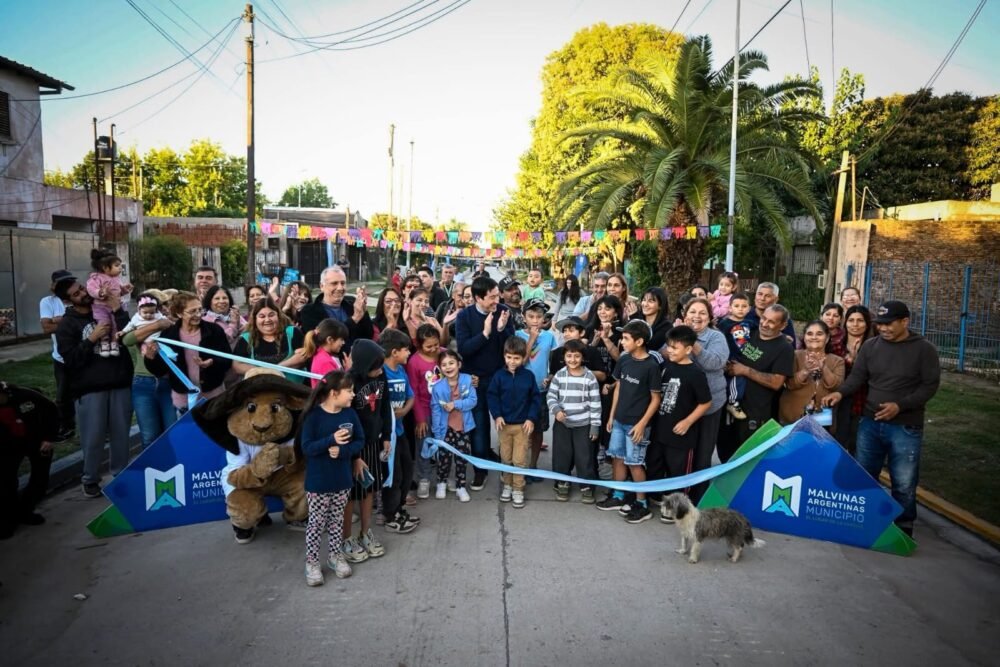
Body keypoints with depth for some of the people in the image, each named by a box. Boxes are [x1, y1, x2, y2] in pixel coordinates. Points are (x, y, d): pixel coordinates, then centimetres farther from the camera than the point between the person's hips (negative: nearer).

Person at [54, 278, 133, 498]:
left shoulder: (110, 311, 10)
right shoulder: (67, 325, 2)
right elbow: (70, 359, -6)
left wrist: (116, 307, -9)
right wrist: (92, 338, -15)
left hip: (120, 383, 2)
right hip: (90, 388, -2)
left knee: (121, 434, 7)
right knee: (93, 437, 2)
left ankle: (121, 474, 22)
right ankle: (90, 480, 20)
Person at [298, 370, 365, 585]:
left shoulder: (349, 414, -4)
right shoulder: (314, 415, -17)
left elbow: (360, 441, -1)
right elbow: (306, 447, -18)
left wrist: (342, 450, -19)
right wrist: (331, 440, -32)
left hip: (341, 480, 4)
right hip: (318, 482, -4)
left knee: (337, 521, 17)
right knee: (316, 522, 7)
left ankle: (336, 556, 33)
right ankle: (311, 562, 22)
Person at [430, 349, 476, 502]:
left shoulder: (467, 380, -11)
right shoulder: (438, 387, -15)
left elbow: (473, 400, -11)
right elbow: (435, 411, -10)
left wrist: (455, 404, -23)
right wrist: (437, 434, -8)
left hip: (463, 427, 1)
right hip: (446, 428, -1)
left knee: (461, 459, 12)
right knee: (444, 458, 13)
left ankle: (460, 486, 27)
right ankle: (441, 483, 36)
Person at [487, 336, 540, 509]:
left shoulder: (529, 376, -5)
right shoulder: (499, 376, -5)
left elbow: (536, 398, -1)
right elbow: (491, 396, 0)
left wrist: (531, 418, -8)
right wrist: (497, 415, -10)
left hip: (523, 424, -1)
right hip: (504, 423, 1)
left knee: (520, 459, 1)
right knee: (505, 458, 13)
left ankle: (518, 490, 13)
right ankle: (507, 485, 29)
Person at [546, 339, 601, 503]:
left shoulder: (589, 377, -7)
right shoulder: (559, 375, -3)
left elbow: (595, 403, -4)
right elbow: (550, 396, 1)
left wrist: (595, 425, -6)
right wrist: (556, 409, -19)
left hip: (583, 424, -2)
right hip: (562, 424, 2)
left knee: (584, 456, 5)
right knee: (562, 455, 11)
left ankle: (586, 486, 21)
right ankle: (562, 483, 29)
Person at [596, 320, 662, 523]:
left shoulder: (651, 365, -16)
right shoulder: (624, 359, 1)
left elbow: (655, 399, -12)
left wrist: (642, 424, -15)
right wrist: (611, 416, 11)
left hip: (636, 423, -6)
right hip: (619, 420, 6)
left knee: (634, 463, 1)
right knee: (617, 457, 14)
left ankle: (642, 505, 15)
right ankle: (618, 496, 31)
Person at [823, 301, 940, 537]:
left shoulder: (924, 349, -6)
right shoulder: (870, 346, 2)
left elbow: (930, 385, -8)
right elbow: (857, 376, 3)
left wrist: (900, 406, -20)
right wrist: (840, 392, -17)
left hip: (905, 428, -3)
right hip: (870, 423, 3)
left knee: (903, 483, 5)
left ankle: (903, 528, 23)